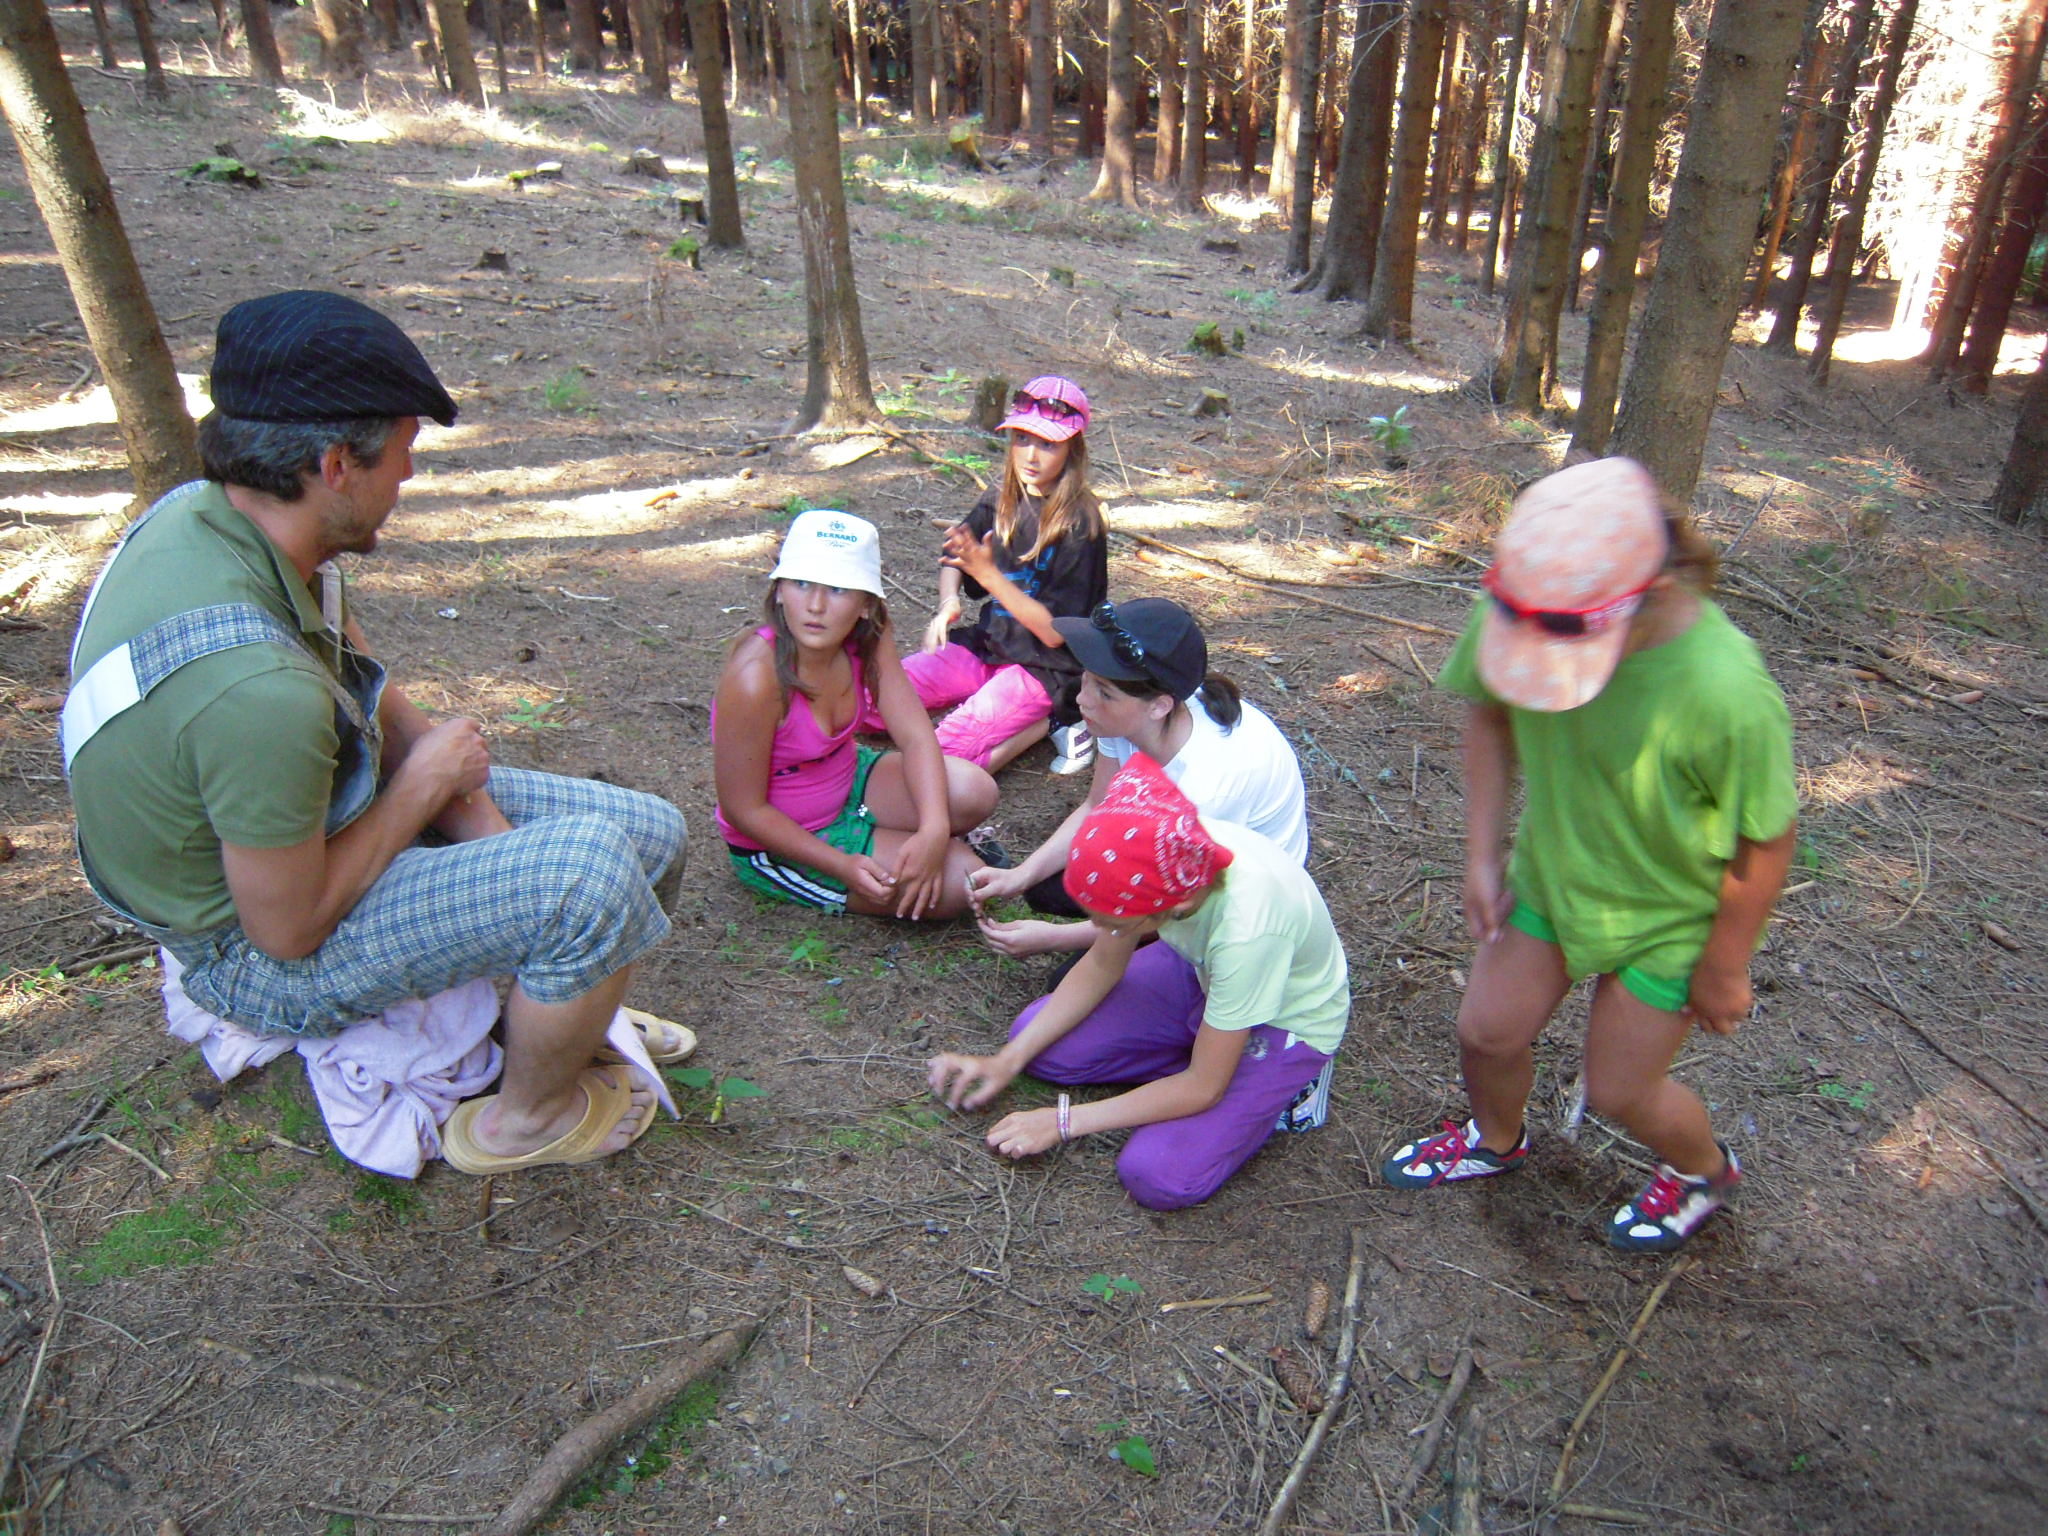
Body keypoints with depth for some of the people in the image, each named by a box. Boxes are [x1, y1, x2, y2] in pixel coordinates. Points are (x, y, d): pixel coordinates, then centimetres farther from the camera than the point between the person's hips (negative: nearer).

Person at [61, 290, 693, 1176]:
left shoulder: (208, 511, -9)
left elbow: (372, 697, 4)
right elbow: (289, 928, -27)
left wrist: (465, 801, -8)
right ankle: (527, 1118, -1)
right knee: (592, 875, -30)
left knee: (653, 834, 3)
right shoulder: (254, 681, -39)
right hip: (264, 951, -9)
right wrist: (425, 782, -15)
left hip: (322, 821, 9)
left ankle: (561, 1004, 33)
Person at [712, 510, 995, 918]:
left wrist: (933, 830, -31)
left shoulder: (869, 638, -14)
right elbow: (744, 810, -23)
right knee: (957, 884, -18)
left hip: (848, 781, 6)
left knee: (974, 793, -18)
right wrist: (843, 866, -27)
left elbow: (915, 735, -14)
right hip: (780, 840, -6)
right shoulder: (756, 678, -32)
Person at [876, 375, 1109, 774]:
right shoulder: (1002, 502, 4)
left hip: (1046, 669, -7)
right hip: (986, 647, 8)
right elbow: (953, 559, 20)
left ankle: (1048, 723, -4)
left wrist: (989, 575, -27)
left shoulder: (1080, 523, -16)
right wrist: (948, 601, -3)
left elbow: (1054, 632, -19)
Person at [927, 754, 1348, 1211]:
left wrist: (1065, 1121, -20)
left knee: (1159, 1176, -21)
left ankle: (1277, 1089, 2)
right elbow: (1102, 966, -7)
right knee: (1039, 1042, -6)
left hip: (1287, 1021, -5)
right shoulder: (1170, 855, -26)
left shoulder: (1246, 928, -42)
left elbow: (1203, 1088, -27)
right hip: (1200, 972, 6)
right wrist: (1009, 1060, -12)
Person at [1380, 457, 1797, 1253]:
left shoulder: (1725, 694, -38)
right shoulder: (1518, 609, -24)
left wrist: (1724, 970, -8)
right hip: (1553, 870, 4)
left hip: (1669, 912, -4)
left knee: (1617, 1089, 12)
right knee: (1488, 1031, 14)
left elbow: (1765, 844, -21)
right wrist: (1483, 853, -2)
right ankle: (1496, 1138, 49)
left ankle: (1704, 1169, 47)